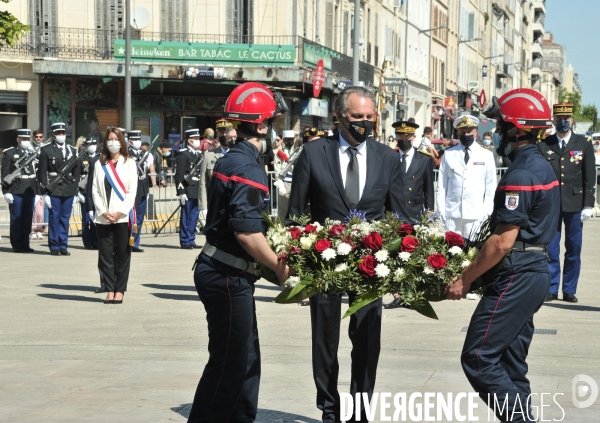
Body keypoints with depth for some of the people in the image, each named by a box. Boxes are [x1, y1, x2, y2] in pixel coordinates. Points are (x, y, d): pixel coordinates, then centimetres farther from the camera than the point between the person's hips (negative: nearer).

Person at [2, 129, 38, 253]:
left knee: (28, 219, 6)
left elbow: (38, 172, 15)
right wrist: (6, 191, -11)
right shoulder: (10, 153, 0)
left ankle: (25, 244, 13)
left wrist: (37, 190, 10)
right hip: (16, 191, -4)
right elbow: (5, 174, -4)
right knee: (16, 219, 0)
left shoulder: (33, 153, 14)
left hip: (30, 191, 4)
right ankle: (17, 245, 6)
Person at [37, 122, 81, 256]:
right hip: (53, 190, -3)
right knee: (54, 218, -1)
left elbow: (77, 171, 14)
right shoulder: (46, 150, 1)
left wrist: (75, 188, 6)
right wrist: (45, 192, -7)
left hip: (69, 190, 3)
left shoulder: (73, 150, 13)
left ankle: (63, 246, 12)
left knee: (65, 218, 6)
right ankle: (54, 246, 6)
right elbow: (42, 173, -2)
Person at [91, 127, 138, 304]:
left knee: (122, 255, 0)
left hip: (123, 217, -2)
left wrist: (120, 212, -12)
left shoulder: (129, 163, 4)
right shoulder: (100, 164, 10)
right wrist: (103, 212, -8)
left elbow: (132, 191, -2)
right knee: (105, 255, 2)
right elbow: (95, 190, 5)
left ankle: (119, 291, 6)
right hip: (103, 218, 2)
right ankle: (109, 290, 8)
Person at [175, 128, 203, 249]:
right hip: (187, 191, -7)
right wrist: (181, 192, -18)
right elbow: (179, 175, -13)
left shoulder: (199, 154, 16)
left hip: (197, 192, 7)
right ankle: (185, 241, 5)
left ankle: (191, 240, 17)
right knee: (186, 216, -1)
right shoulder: (183, 154, -8)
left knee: (194, 215, 10)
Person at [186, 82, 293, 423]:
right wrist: (280, 267, -14)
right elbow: (247, 231, -25)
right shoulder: (248, 168, -18)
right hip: (228, 277, -10)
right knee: (229, 363, -2)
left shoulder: (231, 160, 13)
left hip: (225, 273, 10)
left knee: (246, 359, 16)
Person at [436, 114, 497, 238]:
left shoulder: (487, 155, 6)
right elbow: (441, 186, 7)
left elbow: (491, 188, 5)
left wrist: (485, 214, -3)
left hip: (476, 216, -1)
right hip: (451, 215, 1)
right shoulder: (448, 154, 8)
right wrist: (441, 213, 0)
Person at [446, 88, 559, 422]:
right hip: (535, 270, 10)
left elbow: (503, 242, -21)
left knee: (478, 359, -8)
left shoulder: (521, 174, -18)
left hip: (516, 276, -10)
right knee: (511, 362, 13)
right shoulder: (542, 166, 13)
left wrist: (466, 278, -13)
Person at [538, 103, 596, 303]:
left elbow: (590, 177, 3)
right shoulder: (543, 145, 5)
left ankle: (569, 290, 12)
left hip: (575, 205, 0)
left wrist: (588, 205, -3)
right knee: (550, 249, 2)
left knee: (573, 249, 4)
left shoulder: (584, 145, 5)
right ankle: (551, 289, 10)